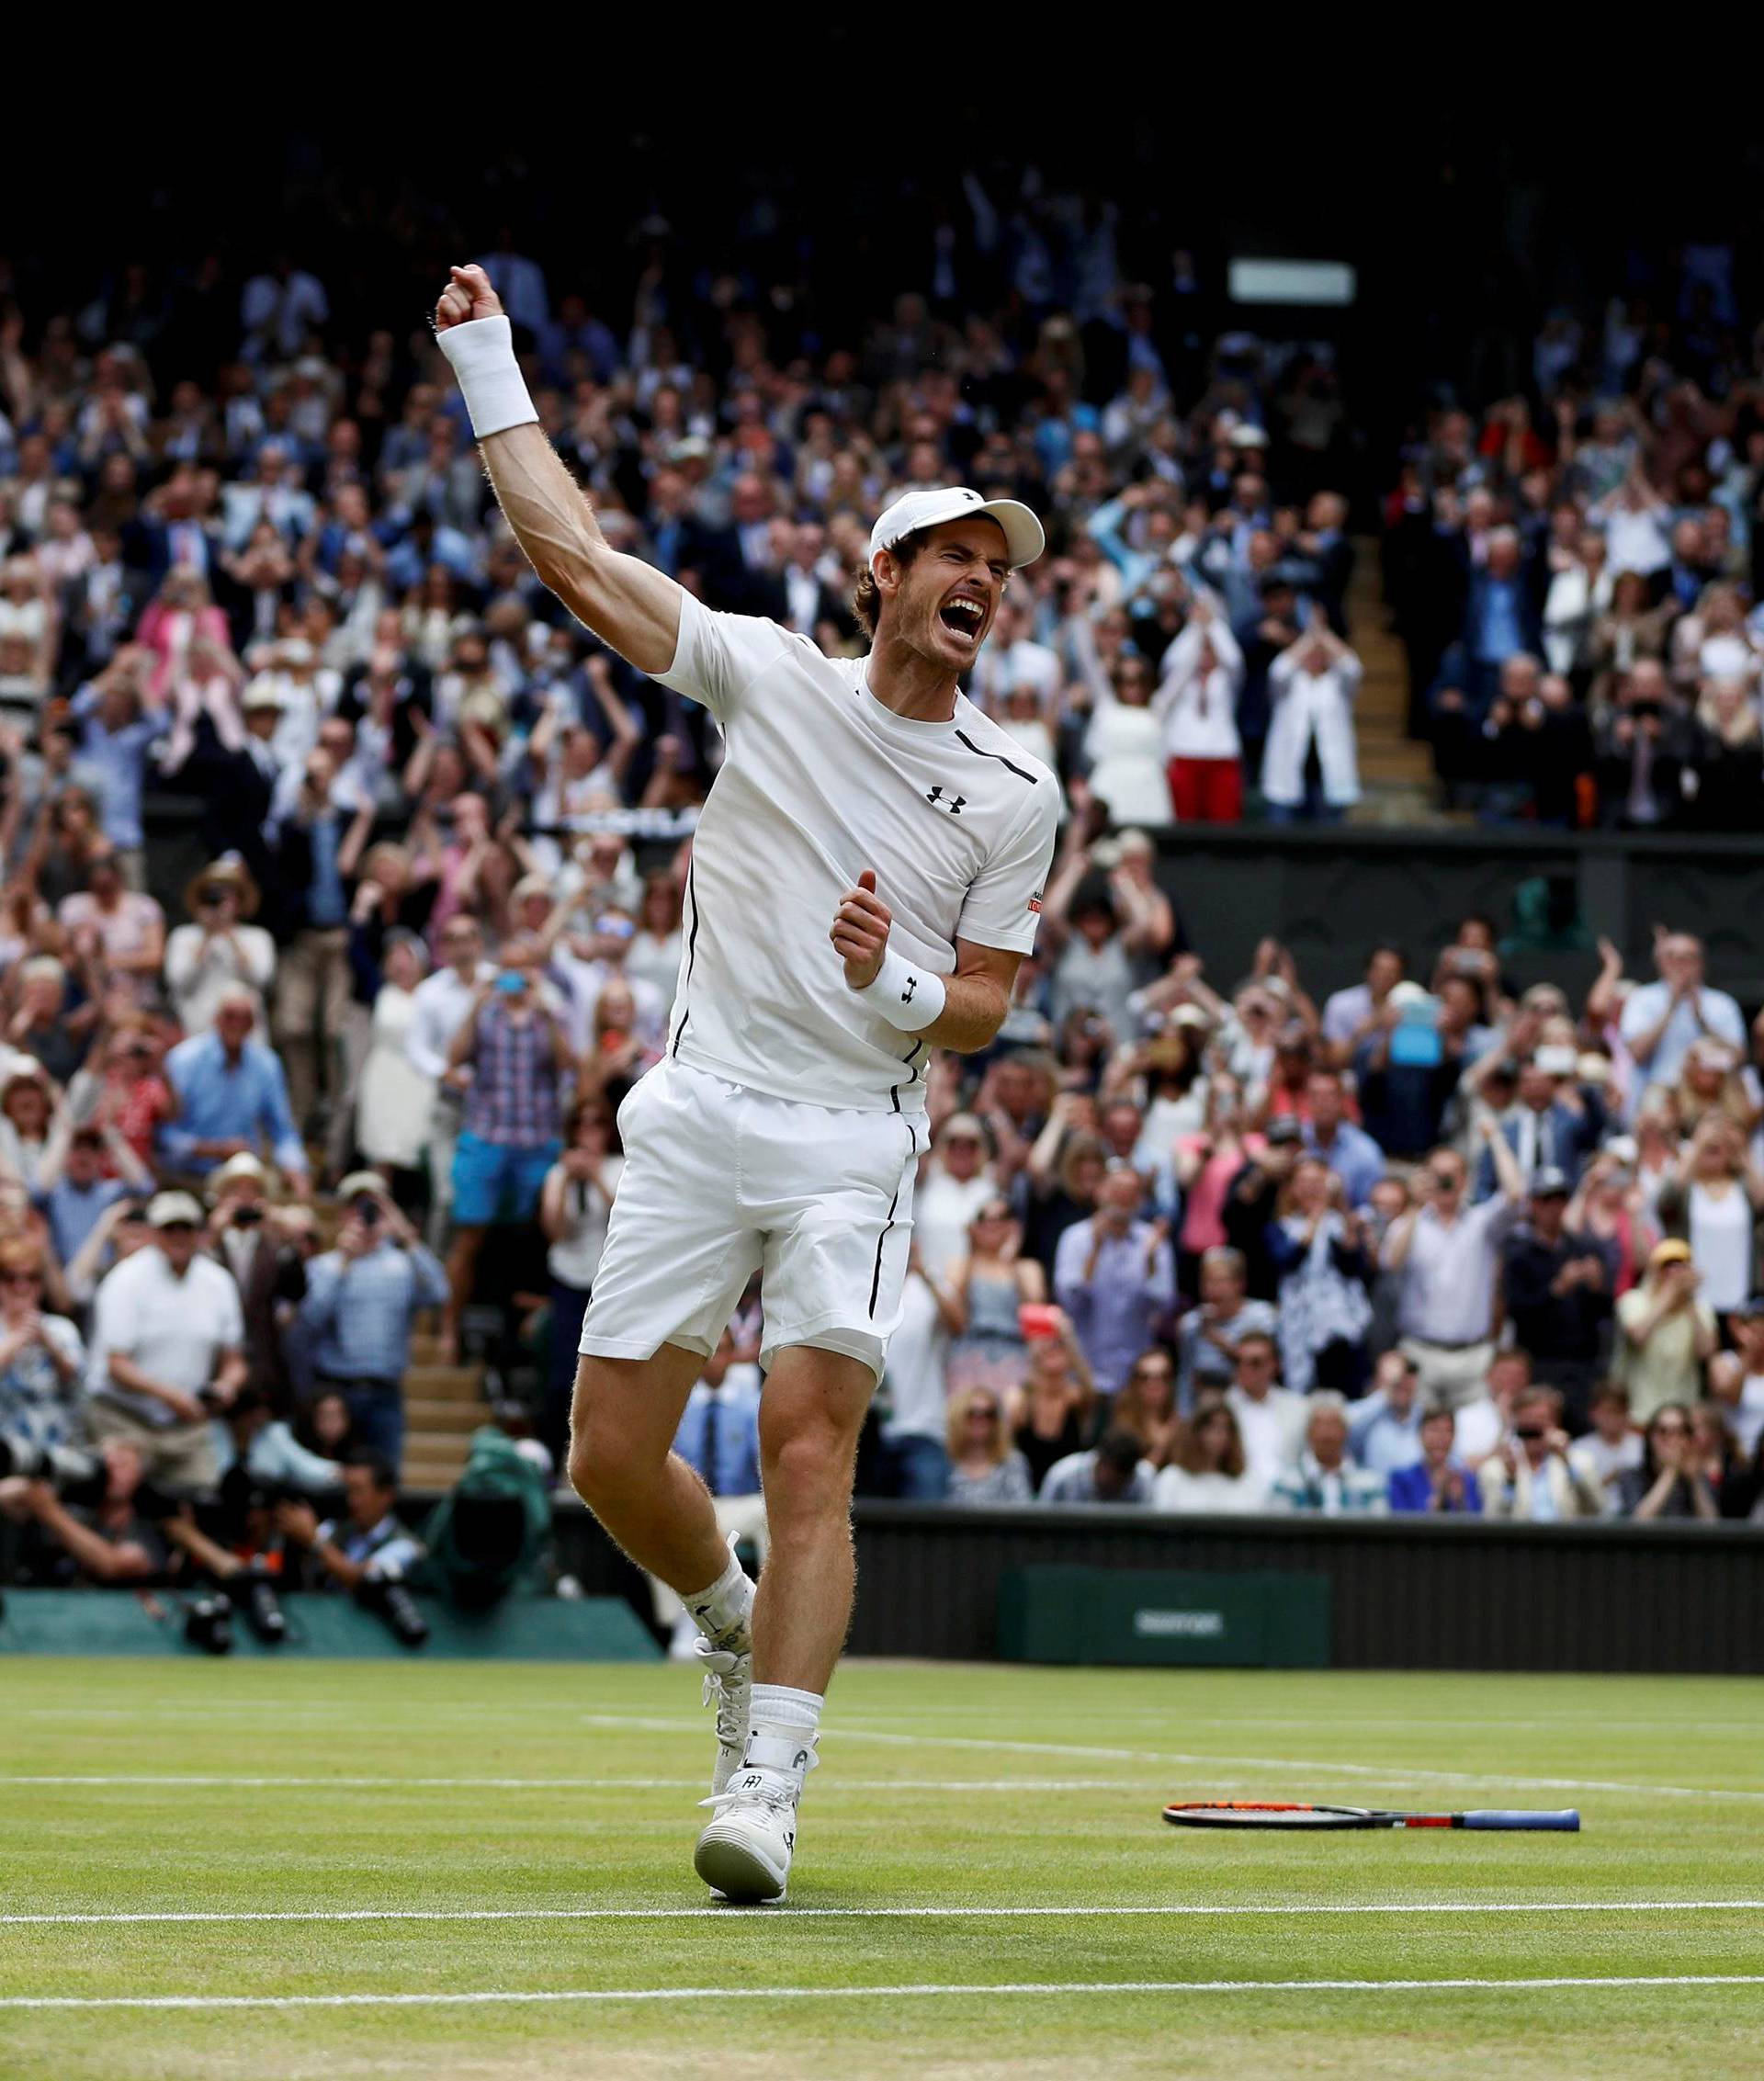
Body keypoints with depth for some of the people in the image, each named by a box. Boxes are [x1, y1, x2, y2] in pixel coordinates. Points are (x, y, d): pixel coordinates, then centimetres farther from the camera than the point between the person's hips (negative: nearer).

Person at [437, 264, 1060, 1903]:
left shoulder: (1017, 795, 5)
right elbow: (570, 550, 2)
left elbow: (981, 1010, 7)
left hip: (858, 1141, -1)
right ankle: (735, 1622, 31)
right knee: (611, 1461, -1)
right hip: (700, 1112, 1)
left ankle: (763, 1790, -19)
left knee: (808, 1441, -17)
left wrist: (891, 981, -15)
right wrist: (487, 362, 2)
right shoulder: (766, 676, 4)